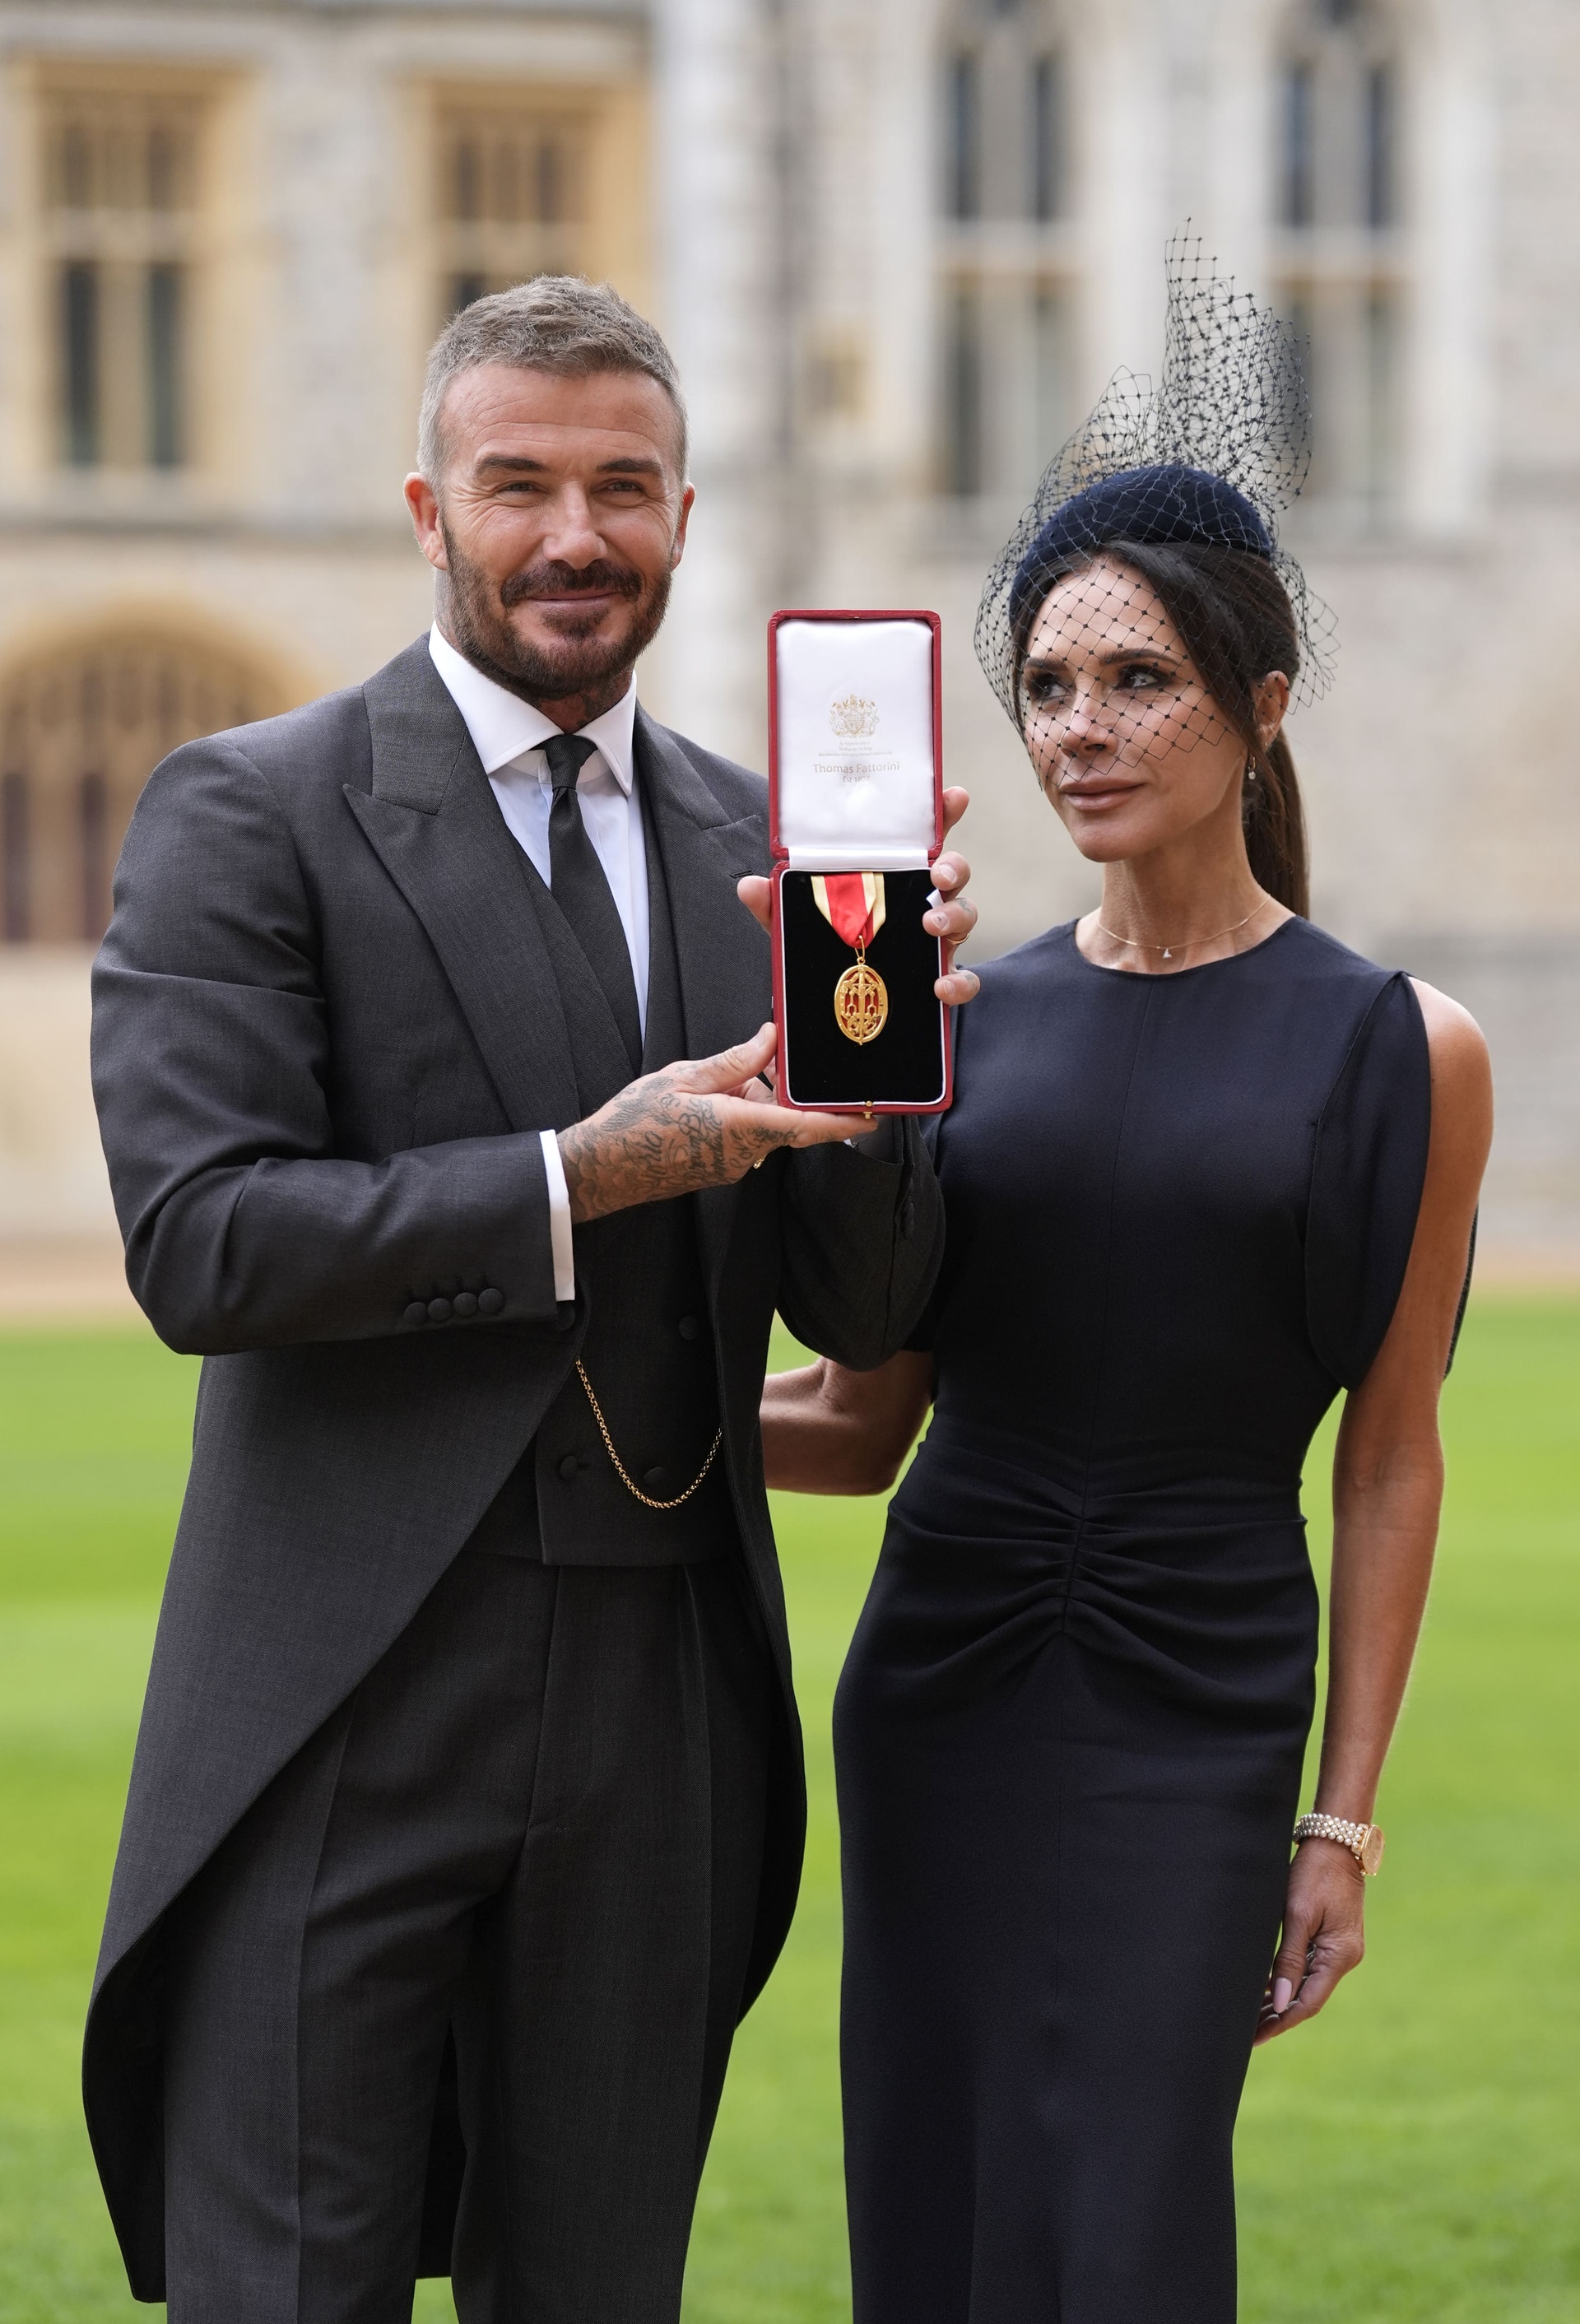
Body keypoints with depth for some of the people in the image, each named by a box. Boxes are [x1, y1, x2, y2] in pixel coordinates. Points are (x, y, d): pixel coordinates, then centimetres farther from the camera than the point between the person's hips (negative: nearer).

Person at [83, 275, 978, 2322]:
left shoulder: (754, 852, 11)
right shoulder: (248, 817, -3)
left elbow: (868, 1312, 8)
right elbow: (199, 1243, -14)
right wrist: (575, 1181, -21)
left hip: (662, 1725, 5)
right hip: (344, 1713, -5)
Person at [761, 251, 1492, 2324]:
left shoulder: (1399, 1051, -2)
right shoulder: (966, 1026, 6)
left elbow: (1391, 1466, 0)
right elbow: (865, 1422, 9)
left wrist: (1346, 1817, -2)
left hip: (1197, 1711, -3)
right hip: (938, 1688, 4)